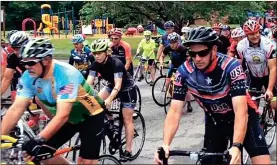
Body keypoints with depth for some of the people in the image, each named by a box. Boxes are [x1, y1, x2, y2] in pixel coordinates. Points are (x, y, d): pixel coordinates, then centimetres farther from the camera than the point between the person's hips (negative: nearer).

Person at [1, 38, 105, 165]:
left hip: (90, 115, -6)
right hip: (69, 117, 6)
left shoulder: (66, 74, -34)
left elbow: (62, 115, -39)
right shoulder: (28, 77, -16)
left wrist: (38, 140, -48)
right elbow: (16, 109, -17)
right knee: (41, 153, -2)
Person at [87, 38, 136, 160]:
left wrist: (109, 100, -54)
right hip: (112, 86, 6)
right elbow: (88, 82, -22)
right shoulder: (95, 64, -15)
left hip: (127, 89, -6)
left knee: (127, 119, -5)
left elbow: (118, 85, -39)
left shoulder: (116, 63, -32)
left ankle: (128, 150, 0)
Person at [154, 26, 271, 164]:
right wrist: (166, 144, -36)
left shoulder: (231, 66, -29)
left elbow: (241, 110, -35)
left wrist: (236, 146, -48)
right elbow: (174, 112, -21)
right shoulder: (184, 72, -21)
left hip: (242, 117, -2)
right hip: (214, 120, 3)